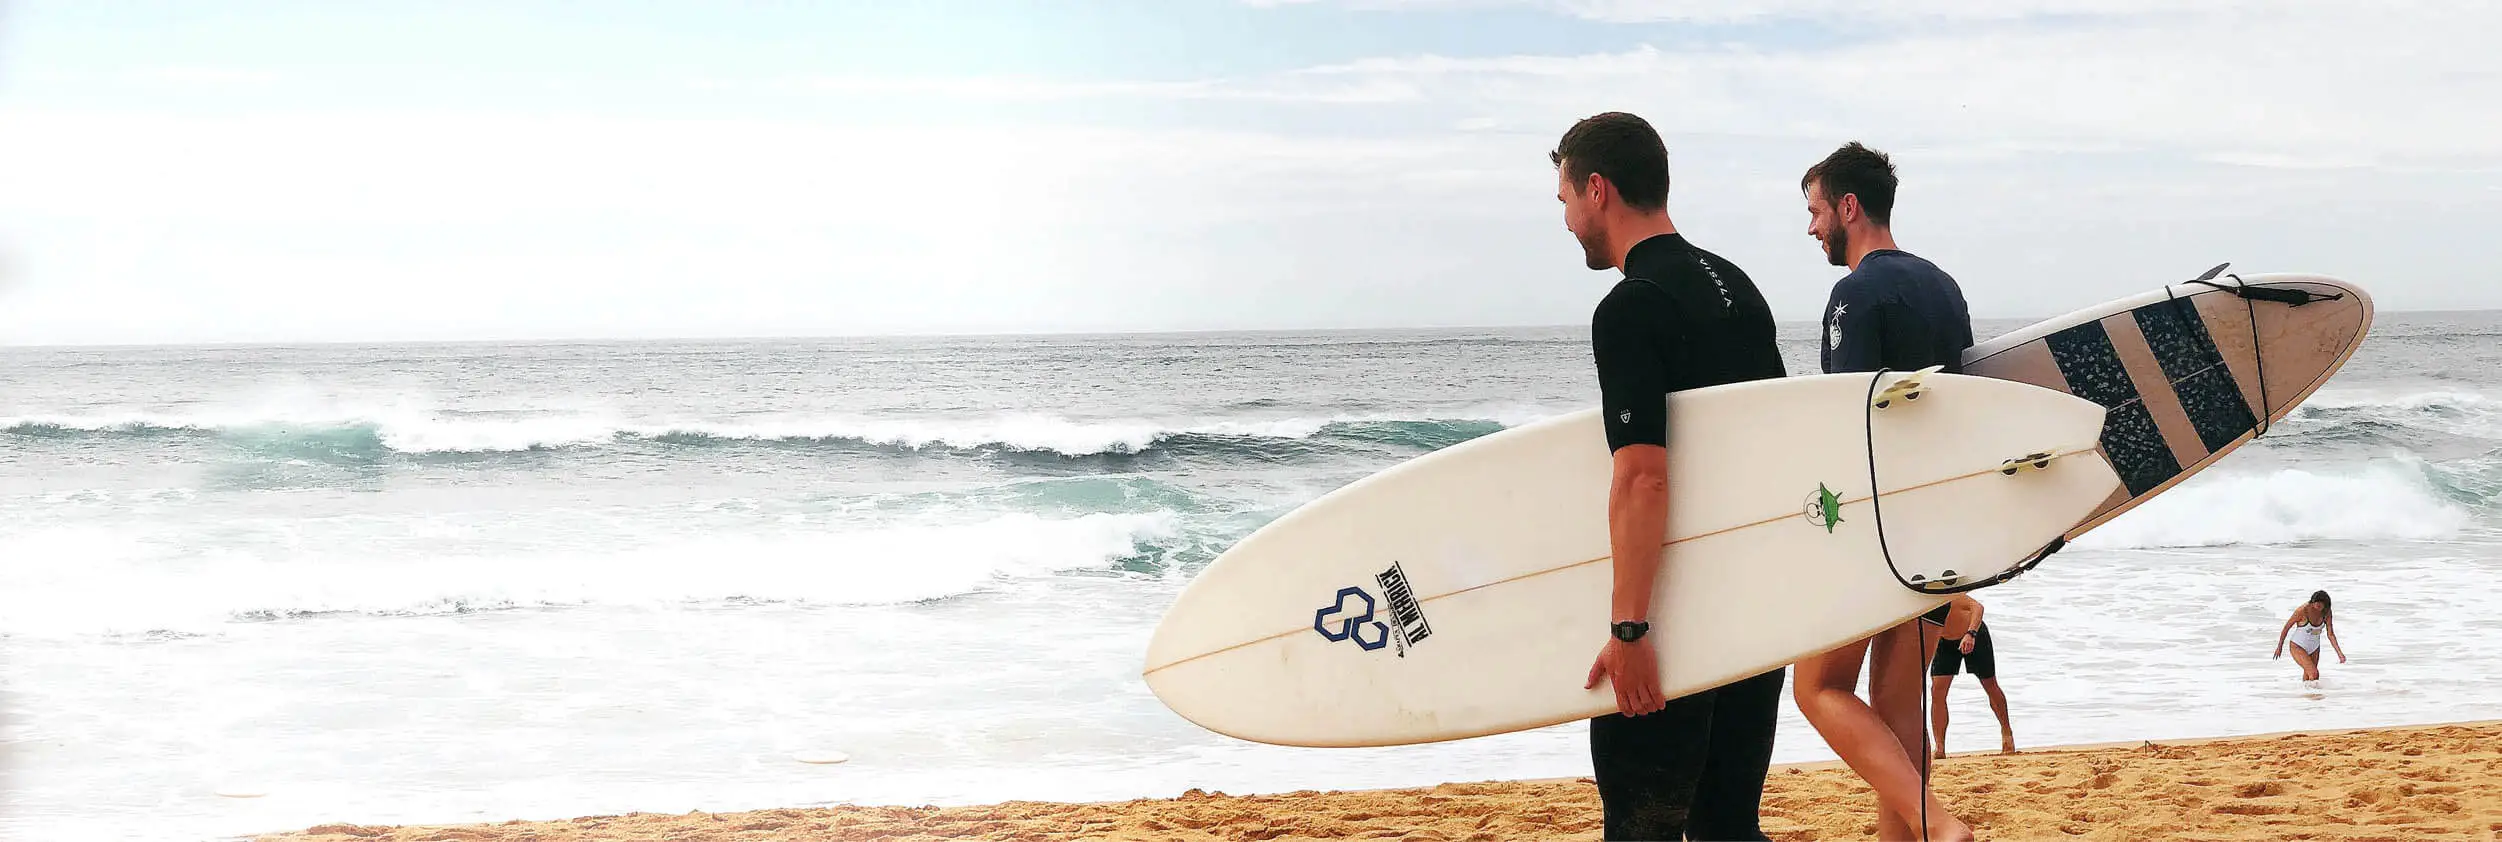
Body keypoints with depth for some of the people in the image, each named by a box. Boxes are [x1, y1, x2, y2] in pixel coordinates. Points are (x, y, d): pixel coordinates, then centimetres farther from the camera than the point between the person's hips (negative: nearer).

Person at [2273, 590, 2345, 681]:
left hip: (2314, 648, 5)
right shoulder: (2303, 610, -26)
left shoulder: (2327, 613, -12)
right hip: (2298, 647, -5)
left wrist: (2339, 653, -17)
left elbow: (2330, 634, -6)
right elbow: (2287, 627, -13)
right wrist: (2279, 647, -3)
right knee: (2314, 674, -20)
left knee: (2308, 676, 18)